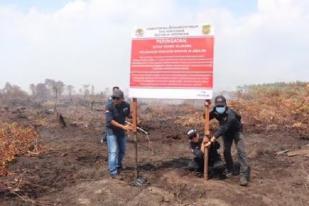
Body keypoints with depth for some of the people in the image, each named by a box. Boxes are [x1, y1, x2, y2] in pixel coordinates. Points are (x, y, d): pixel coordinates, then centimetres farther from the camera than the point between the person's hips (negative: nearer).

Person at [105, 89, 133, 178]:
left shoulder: (126, 105, -10)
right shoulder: (109, 106, -24)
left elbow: (129, 114, 10)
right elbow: (110, 120, -30)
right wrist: (123, 127, -37)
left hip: (121, 130, 5)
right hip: (111, 131, -5)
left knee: (122, 150, 17)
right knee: (113, 151, -10)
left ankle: (118, 166, 40)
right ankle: (113, 172, -1)